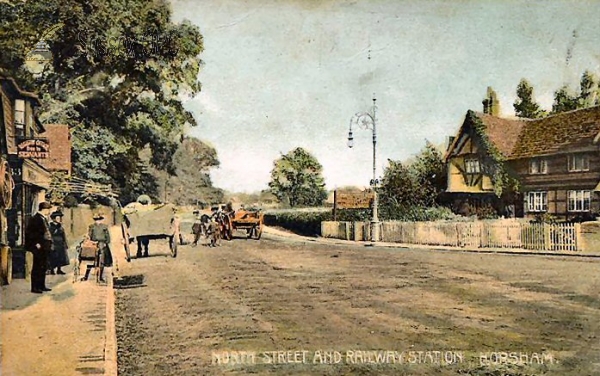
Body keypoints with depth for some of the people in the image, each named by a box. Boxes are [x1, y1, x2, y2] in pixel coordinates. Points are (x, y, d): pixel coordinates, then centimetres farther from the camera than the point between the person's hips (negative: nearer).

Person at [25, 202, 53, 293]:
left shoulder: (44, 218, 14)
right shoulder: (35, 219, -14)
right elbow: (29, 232, -19)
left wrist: (49, 243, 13)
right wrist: (36, 244, -18)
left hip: (45, 247, 9)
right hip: (39, 248, -9)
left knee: (43, 267, 14)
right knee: (37, 267, -3)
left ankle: (41, 286, 23)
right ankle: (34, 287, 3)